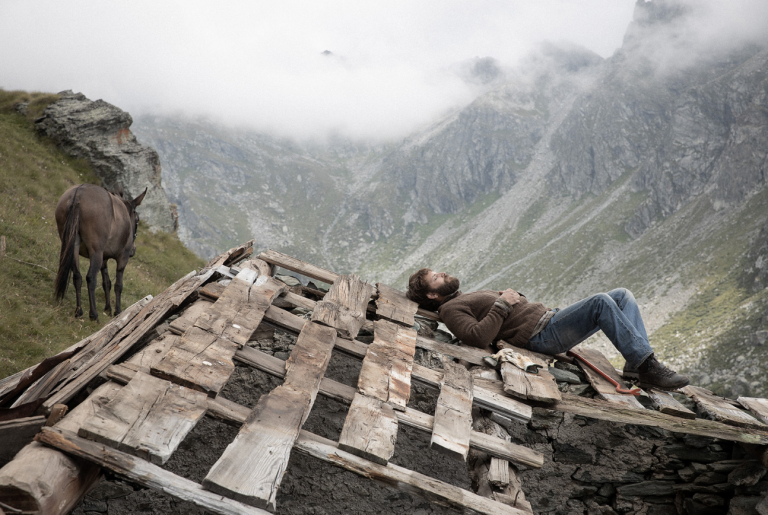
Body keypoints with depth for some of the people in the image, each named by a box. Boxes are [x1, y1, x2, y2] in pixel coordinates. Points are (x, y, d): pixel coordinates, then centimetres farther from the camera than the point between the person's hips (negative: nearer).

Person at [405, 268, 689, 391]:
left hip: (550, 317, 10)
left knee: (622, 294, 3)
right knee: (601, 302, -27)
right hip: (541, 335, -10)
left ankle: (637, 363, -7)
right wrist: (501, 304, -14)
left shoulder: (469, 297, 29)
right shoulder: (450, 309, -1)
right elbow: (479, 337, -21)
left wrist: (513, 295, 9)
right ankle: (646, 366, -20)